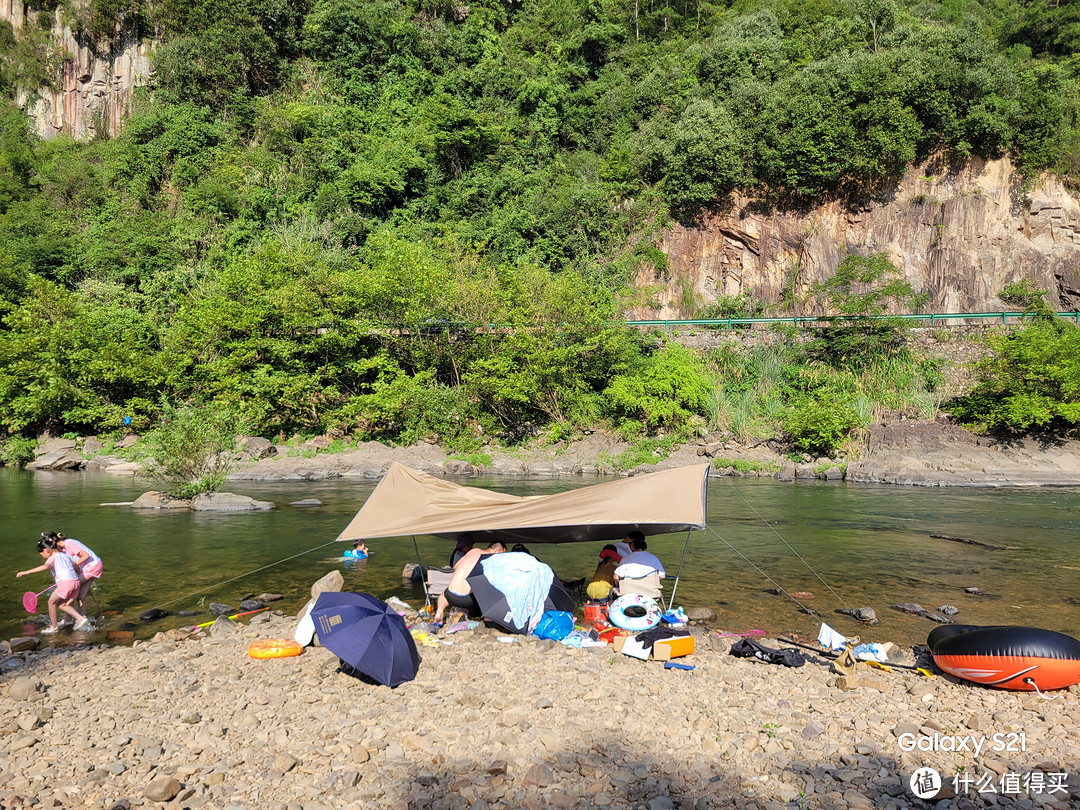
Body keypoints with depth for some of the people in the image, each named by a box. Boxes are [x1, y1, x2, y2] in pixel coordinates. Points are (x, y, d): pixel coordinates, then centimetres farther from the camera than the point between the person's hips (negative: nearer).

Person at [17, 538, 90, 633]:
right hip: (76, 581, 7)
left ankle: (54, 627, 18)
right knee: (62, 605, 19)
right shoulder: (65, 555, 23)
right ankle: (81, 618, 8)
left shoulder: (52, 558, 1)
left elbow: (46, 566, -22)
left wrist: (27, 572, -27)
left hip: (66, 582, -7)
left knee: (51, 602, 12)